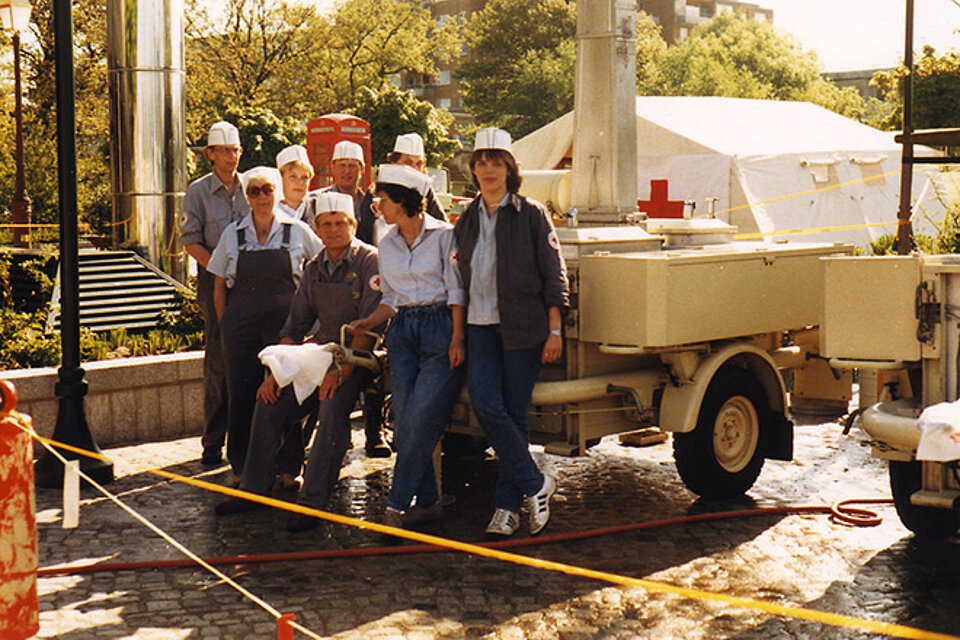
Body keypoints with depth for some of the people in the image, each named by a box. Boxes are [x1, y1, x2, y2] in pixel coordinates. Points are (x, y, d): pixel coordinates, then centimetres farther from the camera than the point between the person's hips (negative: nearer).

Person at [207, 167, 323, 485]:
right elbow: (219, 286, 12)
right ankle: (241, 466, 12)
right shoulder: (233, 234, 8)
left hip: (284, 322, -1)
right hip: (242, 324, 1)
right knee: (242, 393, 2)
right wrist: (224, 325, 4)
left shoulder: (298, 231, 3)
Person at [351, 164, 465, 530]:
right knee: (404, 420, -2)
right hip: (403, 331, 6)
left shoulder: (443, 235, -2)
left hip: (440, 325, -6)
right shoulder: (387, 245, 15)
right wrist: (368, 322, 2)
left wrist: (457, 339, -11)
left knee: (422, 418, -12)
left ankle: (396, 506, -11)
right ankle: (427, 502, 8)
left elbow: (456, 291, -4)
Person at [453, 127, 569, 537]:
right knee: (486, 407, -11)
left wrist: (554, 331, -8)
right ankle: (535, 484, 2)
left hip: (522, 327, -4)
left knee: (514, 414, -2)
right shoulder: (467, 220, 14)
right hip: (480, 326, 4)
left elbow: (554, 276, -1)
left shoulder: (531, 215, 1)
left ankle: (508, 505, 8)